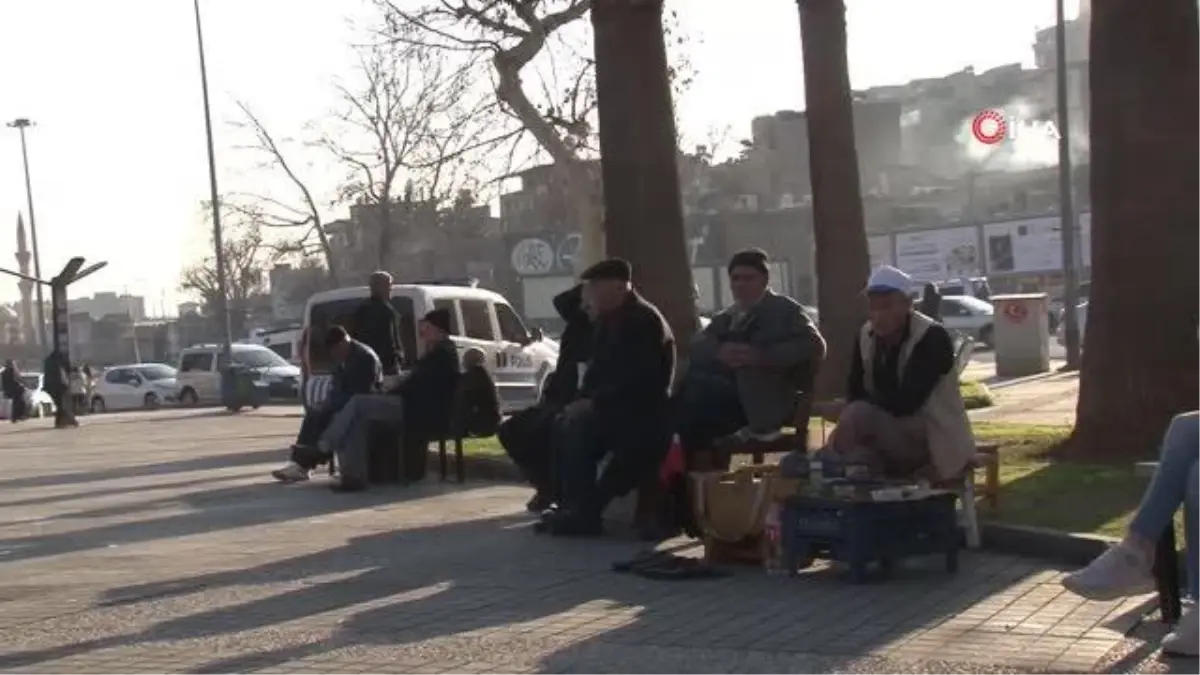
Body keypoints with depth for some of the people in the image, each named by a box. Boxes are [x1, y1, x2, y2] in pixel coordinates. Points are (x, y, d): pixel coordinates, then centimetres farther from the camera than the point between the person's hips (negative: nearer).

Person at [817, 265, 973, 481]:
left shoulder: (932, 337, -17)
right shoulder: (867, 335, 3)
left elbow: (905, 403, -25)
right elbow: (855, 392, 0)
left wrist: (846, 411, -21)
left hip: (934, 439, -6)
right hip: (889, 437, 7)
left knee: (859, 414, -31)